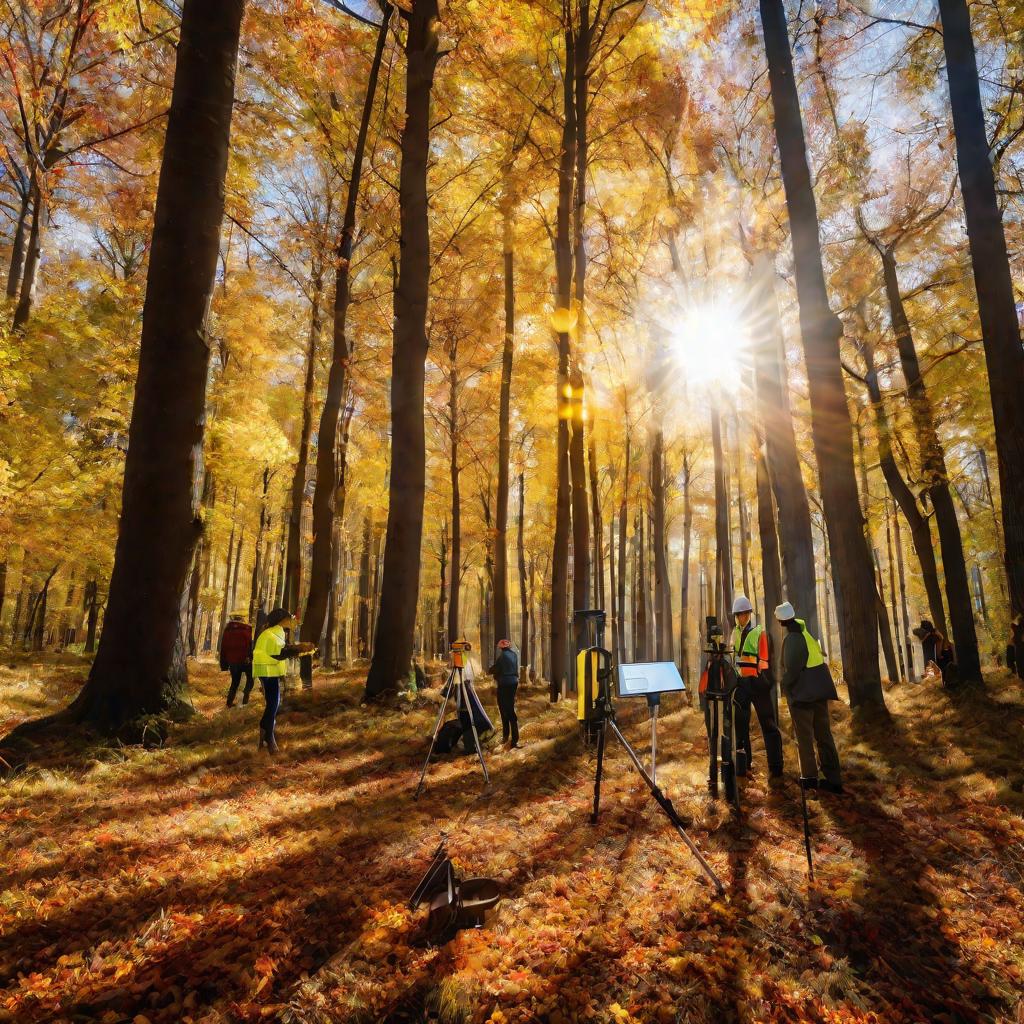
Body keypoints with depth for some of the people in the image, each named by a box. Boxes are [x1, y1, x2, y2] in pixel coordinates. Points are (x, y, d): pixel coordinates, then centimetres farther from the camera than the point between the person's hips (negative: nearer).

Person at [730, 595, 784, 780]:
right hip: (740, 683, 6)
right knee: (740, 723, 10)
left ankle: (775, 767, 7)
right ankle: (744, 762, 22)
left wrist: (765, 679, -17)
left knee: (768, 724, 1)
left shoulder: (759, 632, -7)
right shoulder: (735, 634, 11)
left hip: (757, 682, -6)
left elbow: (764, 659, -12)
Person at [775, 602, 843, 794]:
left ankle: (810, 777, 14)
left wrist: (785, 686, -5)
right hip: (820, 691, 8)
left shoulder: (792, 639, -18)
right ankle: (833, 779, 15)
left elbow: (792, 669, -22)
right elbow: (819, 655, 14)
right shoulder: (806, 634, 8)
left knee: (804, 737, 6)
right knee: (824, 735, 12)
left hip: (802, 694, -8)